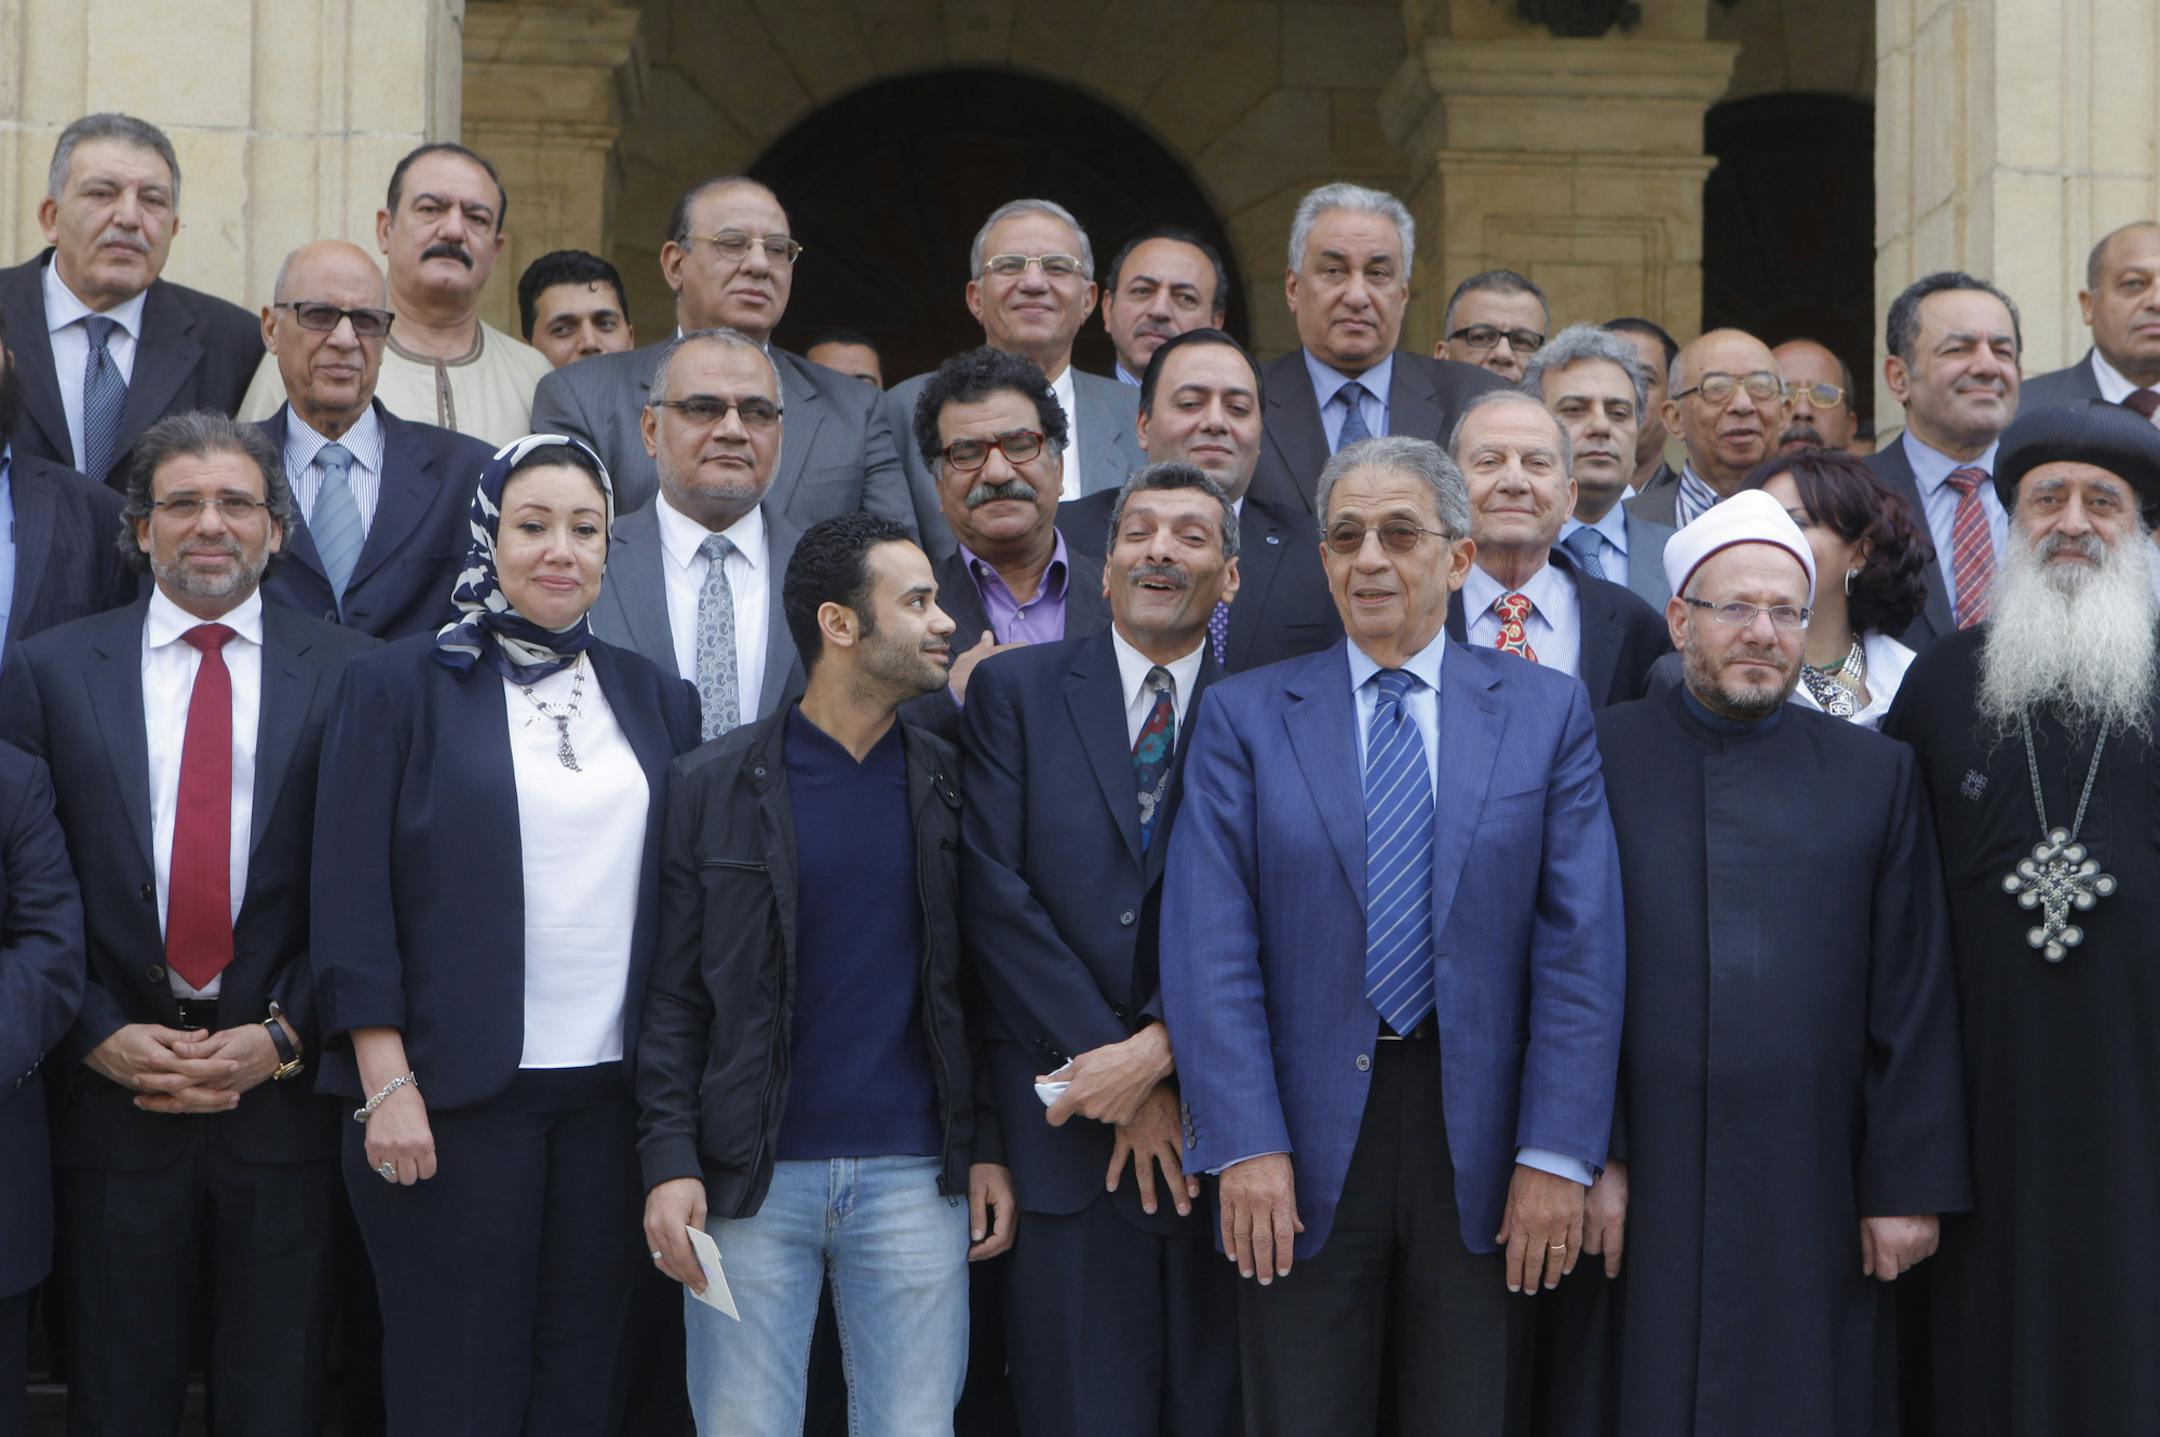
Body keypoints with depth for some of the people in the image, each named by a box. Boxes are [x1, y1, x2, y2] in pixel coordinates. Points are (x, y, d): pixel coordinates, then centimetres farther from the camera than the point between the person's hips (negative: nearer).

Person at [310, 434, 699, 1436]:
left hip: (614, 1091, 4)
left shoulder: (656, 701, 12)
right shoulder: (401, 685, 1)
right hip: (453, 1091, -3)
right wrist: (386, 1083, -11)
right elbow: (351, 893, -4)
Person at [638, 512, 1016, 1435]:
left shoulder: (951, 786, 6)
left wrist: (991, 1148, 1)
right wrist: (668, 1161, -9)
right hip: (750, 1183, -2)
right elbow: (673, 997, -1)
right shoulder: (712, 787, 0)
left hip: (916, 1181, 2)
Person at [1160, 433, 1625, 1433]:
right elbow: (1210, 953, -2)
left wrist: (1557, 1155, -7)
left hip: (1481, 1149, 0)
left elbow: (1581, 949, 0)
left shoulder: (1547, 712, 5)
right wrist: (1246, 1148, -11)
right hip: (1305, 1145, 0)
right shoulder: (1243, 717, 4)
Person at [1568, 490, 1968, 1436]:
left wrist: (1908, 1183, 1)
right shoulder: (1597, 757, 3)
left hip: (1810, 1205, 1)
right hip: (1633, 1192, -1)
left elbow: (1914, 1004, 5)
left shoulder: (1876, 777, 8)